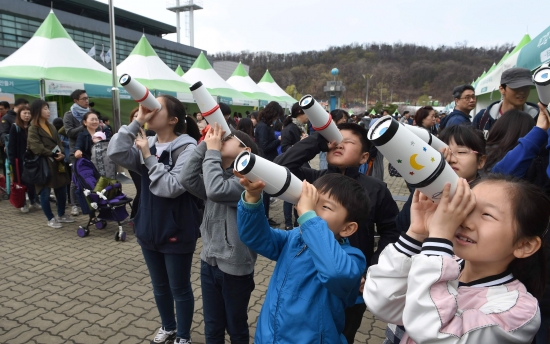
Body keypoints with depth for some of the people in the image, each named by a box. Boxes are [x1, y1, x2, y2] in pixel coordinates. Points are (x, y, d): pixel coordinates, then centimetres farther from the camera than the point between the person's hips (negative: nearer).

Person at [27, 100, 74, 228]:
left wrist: (61, 154, -5)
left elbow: (59, 142, 14)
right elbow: (36, 147, -15)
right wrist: (53, 154, -14)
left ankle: (61, 215, 25)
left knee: (62, 190, 10)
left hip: (57, 163, 7)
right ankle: (51, 219, 13)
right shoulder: (33, 129, -5)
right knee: (45, 193, 2)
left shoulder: (51, 126, 16)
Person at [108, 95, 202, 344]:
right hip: (149, 229, 7)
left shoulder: (187, 148, -17)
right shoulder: (147, 144, 3)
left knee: (179, 288, 12)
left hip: (177, 232, -6)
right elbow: (115, 154, -12)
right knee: (159, 286, 23)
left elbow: (172, 187, -26)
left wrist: (149, 157, -20)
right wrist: (137, 122, -15)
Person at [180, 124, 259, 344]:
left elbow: (216, 190, -34)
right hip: (209, 261, 6)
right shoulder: (218, 173, 5)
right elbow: (186, 179, -10)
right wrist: (204, 145, -13)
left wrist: (212, 150, -22)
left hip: (235, 266, -6)